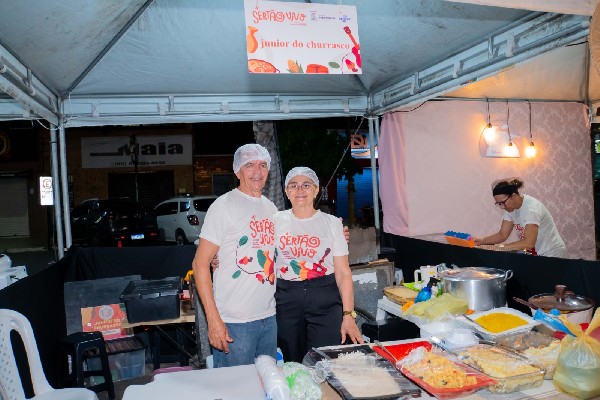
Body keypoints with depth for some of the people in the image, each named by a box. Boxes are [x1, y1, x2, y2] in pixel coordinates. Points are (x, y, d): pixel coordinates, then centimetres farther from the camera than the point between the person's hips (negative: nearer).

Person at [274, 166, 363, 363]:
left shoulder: (332, 223, 2)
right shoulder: (276, 221, 6)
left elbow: (343, 273, 0)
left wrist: (348, 315, -7)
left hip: (325, 300, -1)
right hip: (286, 300, 1)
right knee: (294, 366, 10)